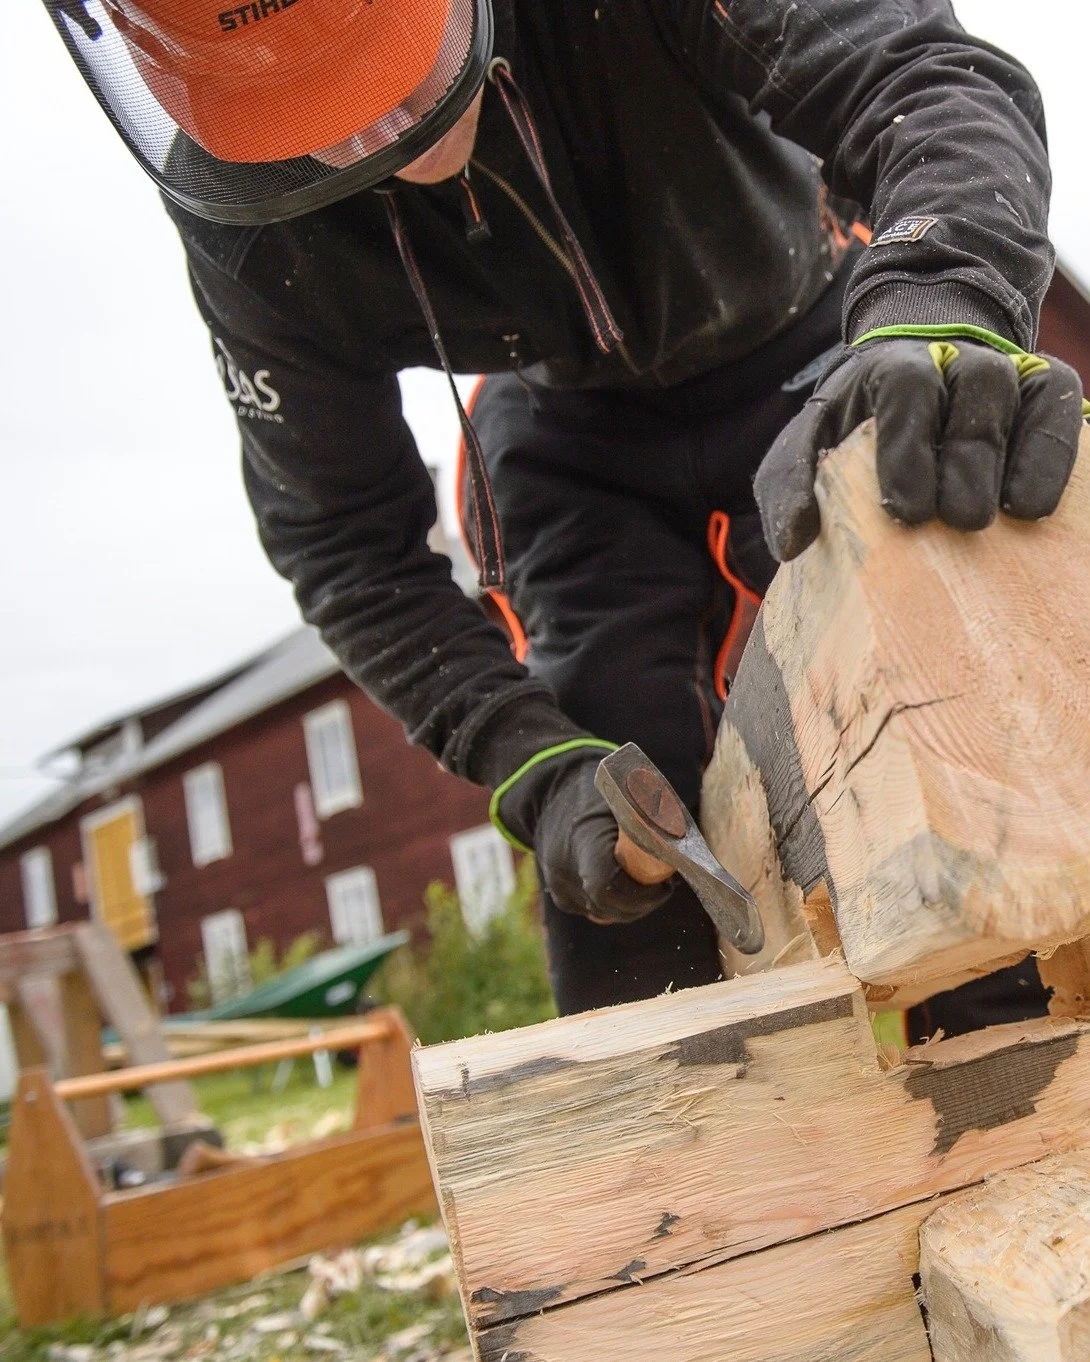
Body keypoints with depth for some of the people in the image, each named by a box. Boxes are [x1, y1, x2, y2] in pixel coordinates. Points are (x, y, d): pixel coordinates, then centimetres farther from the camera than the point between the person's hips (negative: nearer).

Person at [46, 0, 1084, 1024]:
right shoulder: (249, 235, -24)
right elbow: (343, 540, -15)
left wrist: (937, 309, -61)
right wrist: (530, 764, -27)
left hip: (813, 368, 0)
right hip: (576, 435, 1)